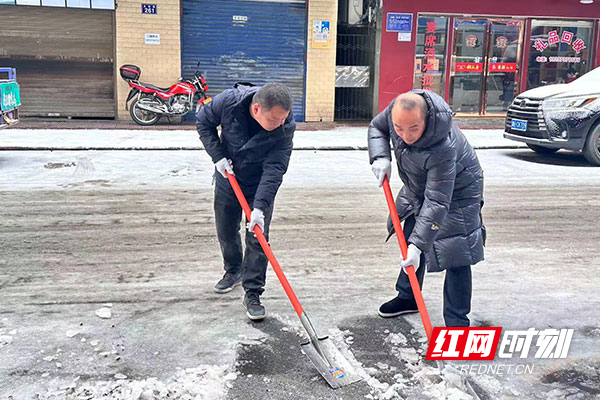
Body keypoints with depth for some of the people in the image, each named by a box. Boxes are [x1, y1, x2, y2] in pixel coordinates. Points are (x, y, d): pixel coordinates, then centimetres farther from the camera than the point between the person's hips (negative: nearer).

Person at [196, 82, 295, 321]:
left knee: (258, 239, -6)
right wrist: (218, 156, -17)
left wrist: (260, 206, -36)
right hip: (227, 178, 2)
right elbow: (203, 122, -7)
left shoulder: (286, 127, -27)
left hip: (260, 186, -2)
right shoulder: (229, 101, -27)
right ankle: (233, 272, 40)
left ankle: (252, 293, 6)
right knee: (226, 232, 15)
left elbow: (274, 169, -29)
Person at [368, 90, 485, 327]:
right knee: (410, 240, 20)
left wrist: (418, 244, -43)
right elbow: (376, 128, -3)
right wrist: (381, 157, -22)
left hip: (457, 193, -7)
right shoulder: (398, 109, -26)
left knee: (456, 258, -11)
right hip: (419, 187, 8)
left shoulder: (443, 149, -44)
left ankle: (457, 323, 0)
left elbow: (436, 203, -41)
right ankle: (408, 297, 41)